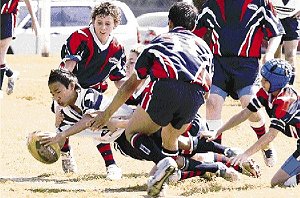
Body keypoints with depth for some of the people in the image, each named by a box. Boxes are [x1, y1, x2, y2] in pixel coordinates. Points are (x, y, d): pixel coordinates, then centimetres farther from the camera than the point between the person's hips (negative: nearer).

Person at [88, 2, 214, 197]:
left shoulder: (159, 40, 35)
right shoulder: (202, 44, 38)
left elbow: (130, 85, 39)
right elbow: (207, 85, 31)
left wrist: (107, 114, 50)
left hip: (165, 86, -2)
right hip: (195, 95, 2)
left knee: (132, 132, 14)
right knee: (170, 139, 27)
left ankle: (163, 161, -15)